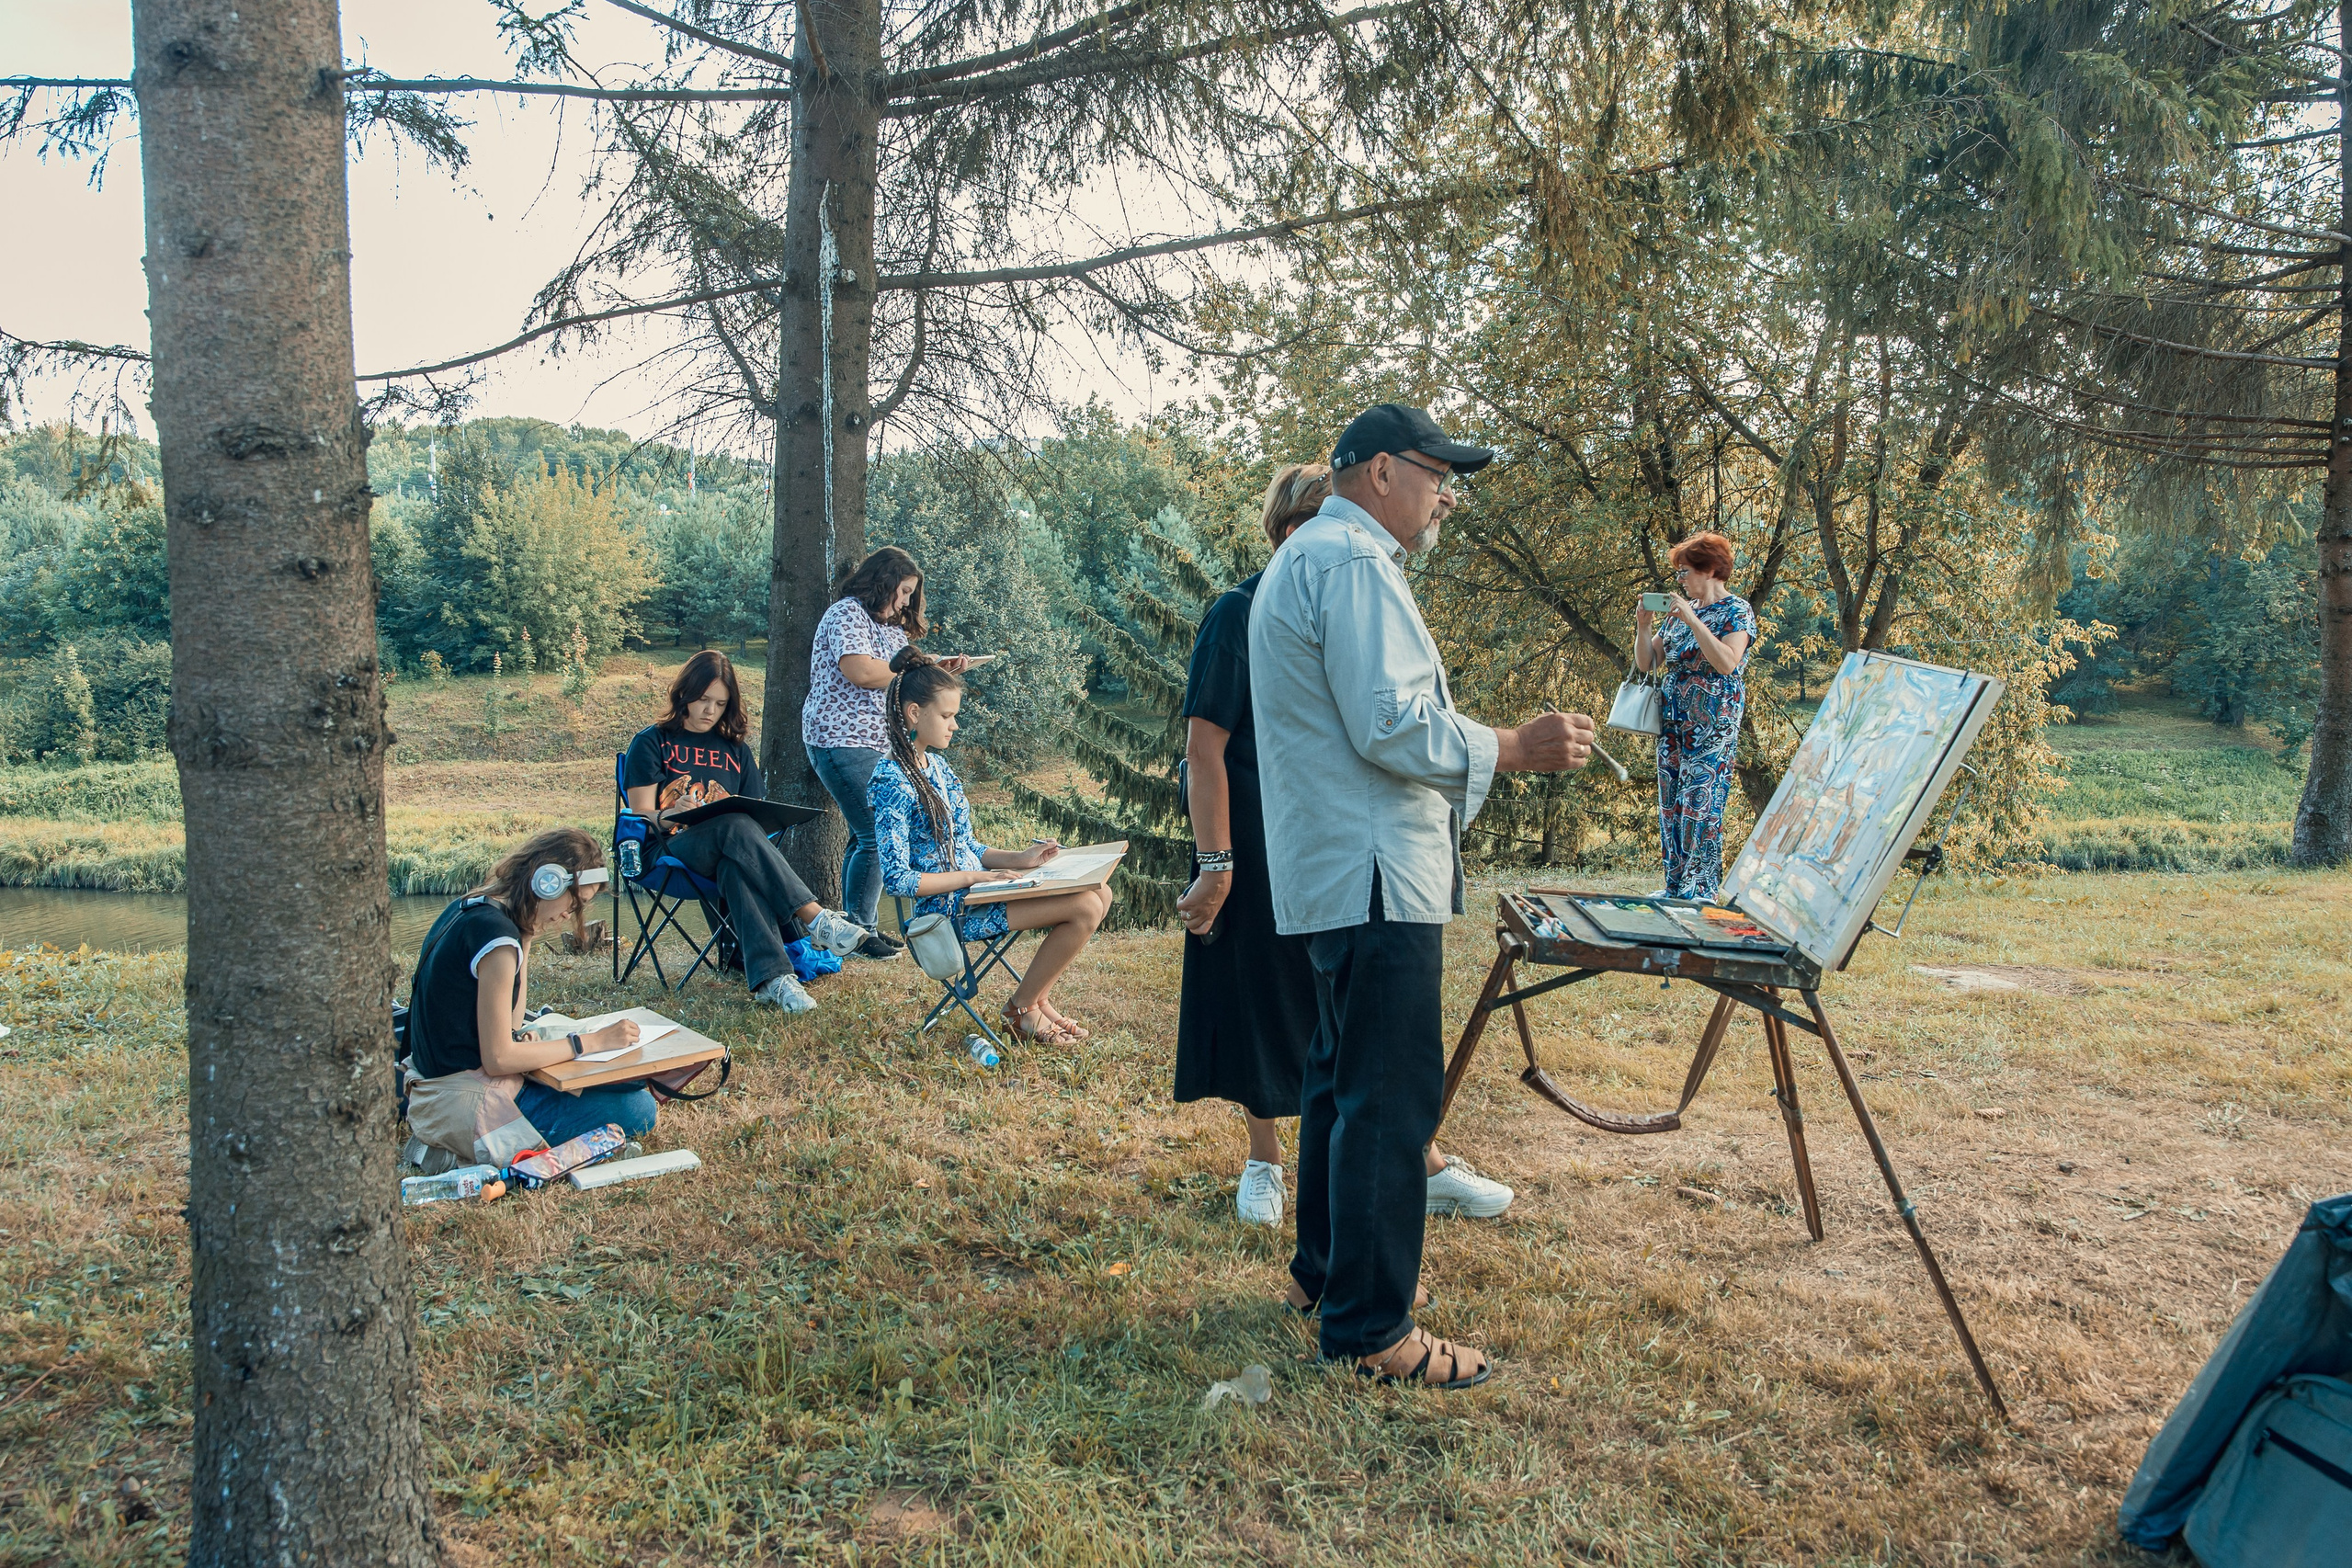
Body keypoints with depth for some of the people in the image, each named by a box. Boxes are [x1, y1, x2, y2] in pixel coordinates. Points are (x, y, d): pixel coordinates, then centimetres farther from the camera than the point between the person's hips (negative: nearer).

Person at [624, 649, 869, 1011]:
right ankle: (814, 918, -47)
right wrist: (672, 815, -21)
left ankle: (771, 978, -57)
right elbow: (641, 815, 1)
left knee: (737, 868, -38)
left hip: (727, 853, 3)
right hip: (668, 849, -3)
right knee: (737, 827, -37)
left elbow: (753, 813, 19)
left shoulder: (735, 750, 24)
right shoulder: (652, 742, 11)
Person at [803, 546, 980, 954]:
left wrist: (941, 671, 5)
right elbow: (861, 671, -23)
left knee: (865, 837, 10)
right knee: (875, 836, -14)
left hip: (875, 744, 10)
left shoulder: (889, 627, 22)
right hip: (843, 741, -10)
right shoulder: (848, 613, -9)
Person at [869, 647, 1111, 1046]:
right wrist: (970, 877, -19)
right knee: (1085, 907, -18)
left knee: (1099, 893, 1)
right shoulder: (892, 781, -16)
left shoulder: (937, 766, 12)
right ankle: (1022, 1009, 0)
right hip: (950, 909, -9)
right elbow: (897, 879, -20)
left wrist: (1020, 859, 2)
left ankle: (1038, 999, 11)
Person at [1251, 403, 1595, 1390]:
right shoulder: (1354, 562, -14)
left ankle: (1326, 1269, 33)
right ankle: (1371, 1328, 1)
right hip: (1375, 875, -12)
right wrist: (1515, 749, -14)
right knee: (1391, 1096, -7)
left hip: (1331, 870, 12)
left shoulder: (1307, 557, 21)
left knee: (1344, 1077, 20)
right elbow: (1390, 726, -22)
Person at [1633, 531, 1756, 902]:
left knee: (1701, 805, -10)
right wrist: (1643, 625, -4)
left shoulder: (1737, 611, -5)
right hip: (1673, 721, 7)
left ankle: (1701, 892, -6)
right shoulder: (1680, 611, 14)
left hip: (1711, 725, -7)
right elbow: (1647, 661, 13)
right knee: (1671, 805, 7)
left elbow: (1727, 663, -21)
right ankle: (1675, 889, 13)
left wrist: (1692, 619, -22)